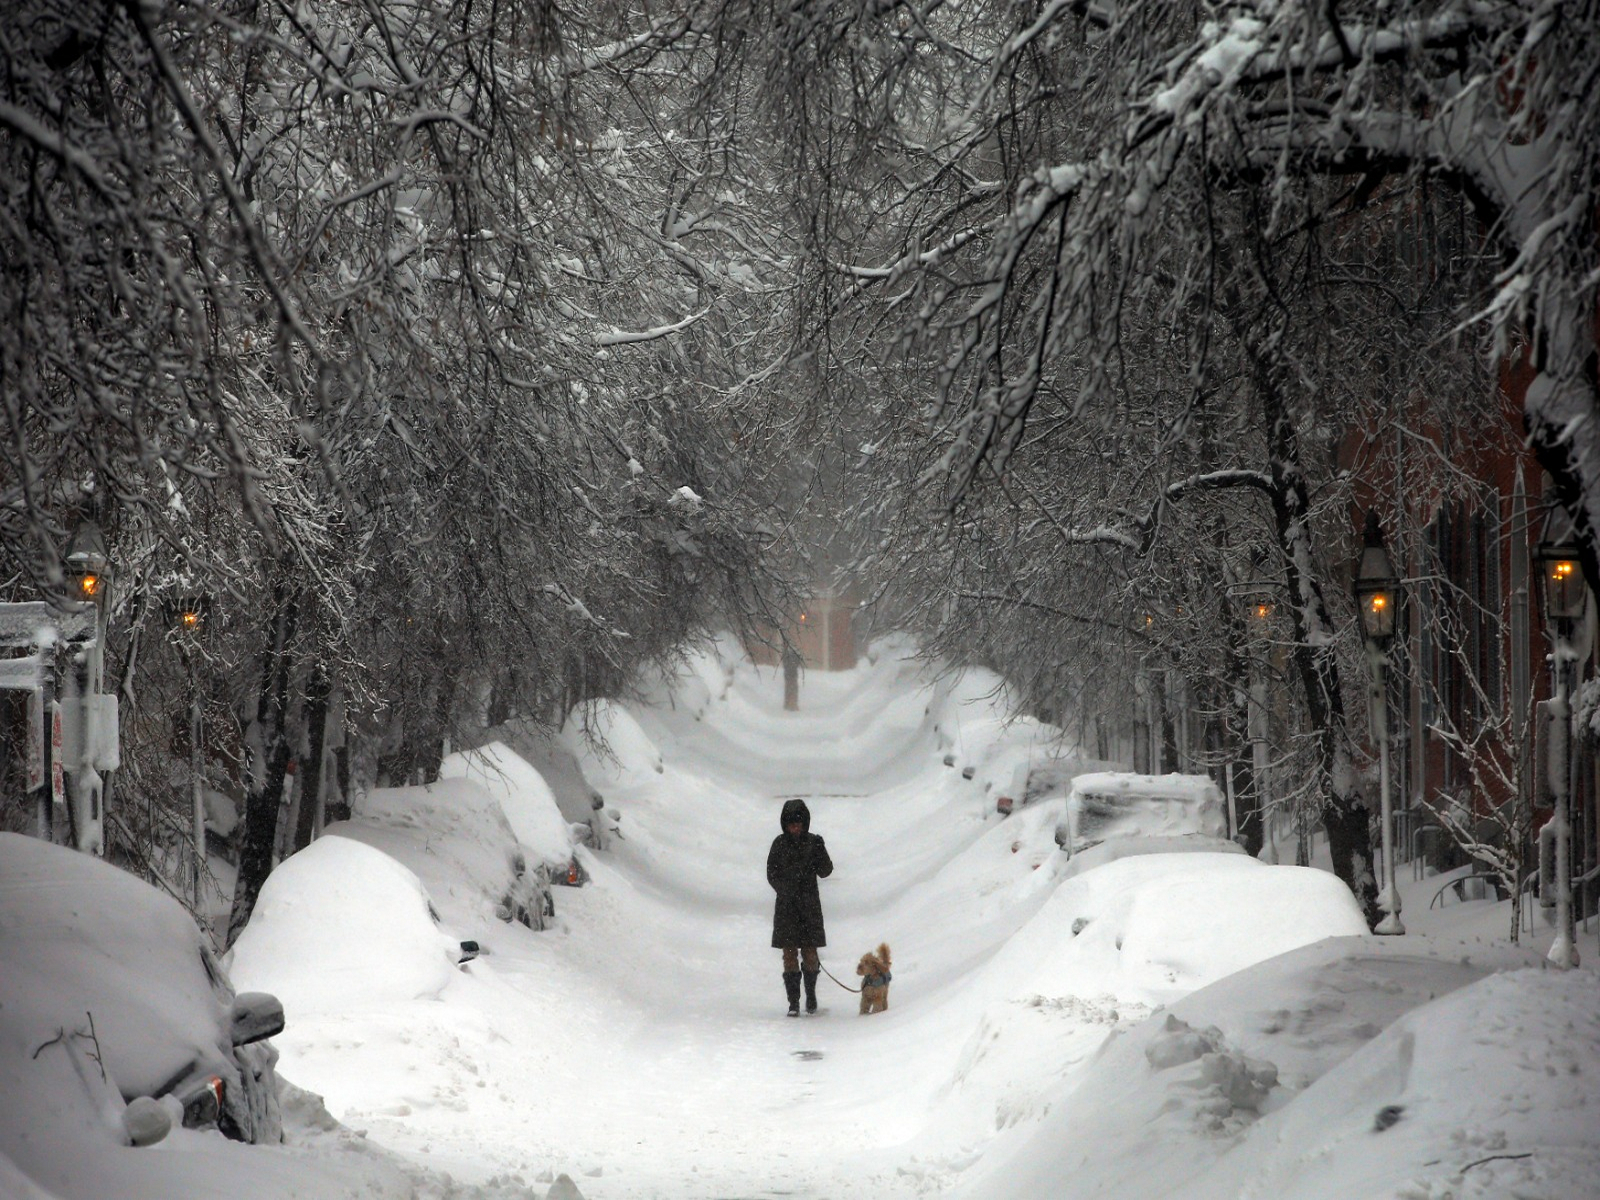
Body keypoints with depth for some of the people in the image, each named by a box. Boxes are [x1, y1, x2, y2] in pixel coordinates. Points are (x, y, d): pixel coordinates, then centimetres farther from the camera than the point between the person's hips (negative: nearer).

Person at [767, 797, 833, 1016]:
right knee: (790, 953, -4)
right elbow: (772, 874, 4)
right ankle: (793, 1002, -1)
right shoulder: (780, 843, 2)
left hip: (809, 904, 0)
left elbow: (825, 871, 0)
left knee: (809, 952, -1)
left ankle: (811, 994, 20)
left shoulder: (813, 842, 2)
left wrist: (820, 853, -18)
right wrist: (786, 889, -11)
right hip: (786, 904, 0)